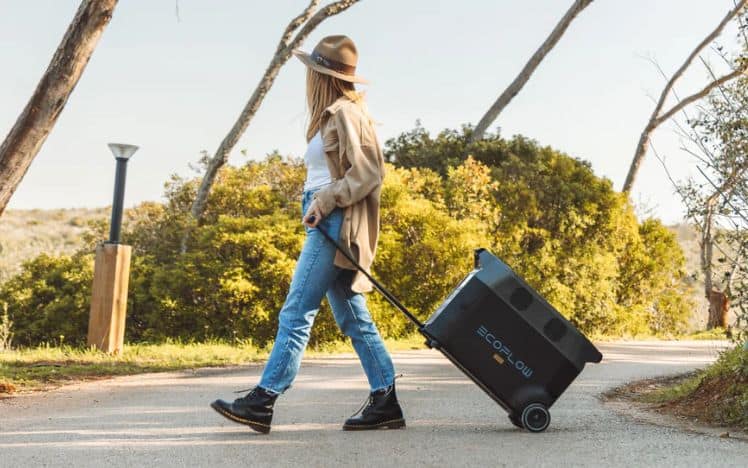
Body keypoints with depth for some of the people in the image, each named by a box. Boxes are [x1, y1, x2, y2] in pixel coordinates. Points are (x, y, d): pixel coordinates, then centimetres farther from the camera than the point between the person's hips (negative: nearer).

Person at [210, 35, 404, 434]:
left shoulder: (344, 112, -8)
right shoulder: (333, 115, 19)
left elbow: (368, 172, -16)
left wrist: (324, 202, -17)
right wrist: (319, 204, 7)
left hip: (335, 226, -10)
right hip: (328, 228, 10)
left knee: (295, 313, -10)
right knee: (353, 318, 8)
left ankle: (261, 403, -8)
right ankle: (385, 402, 11)